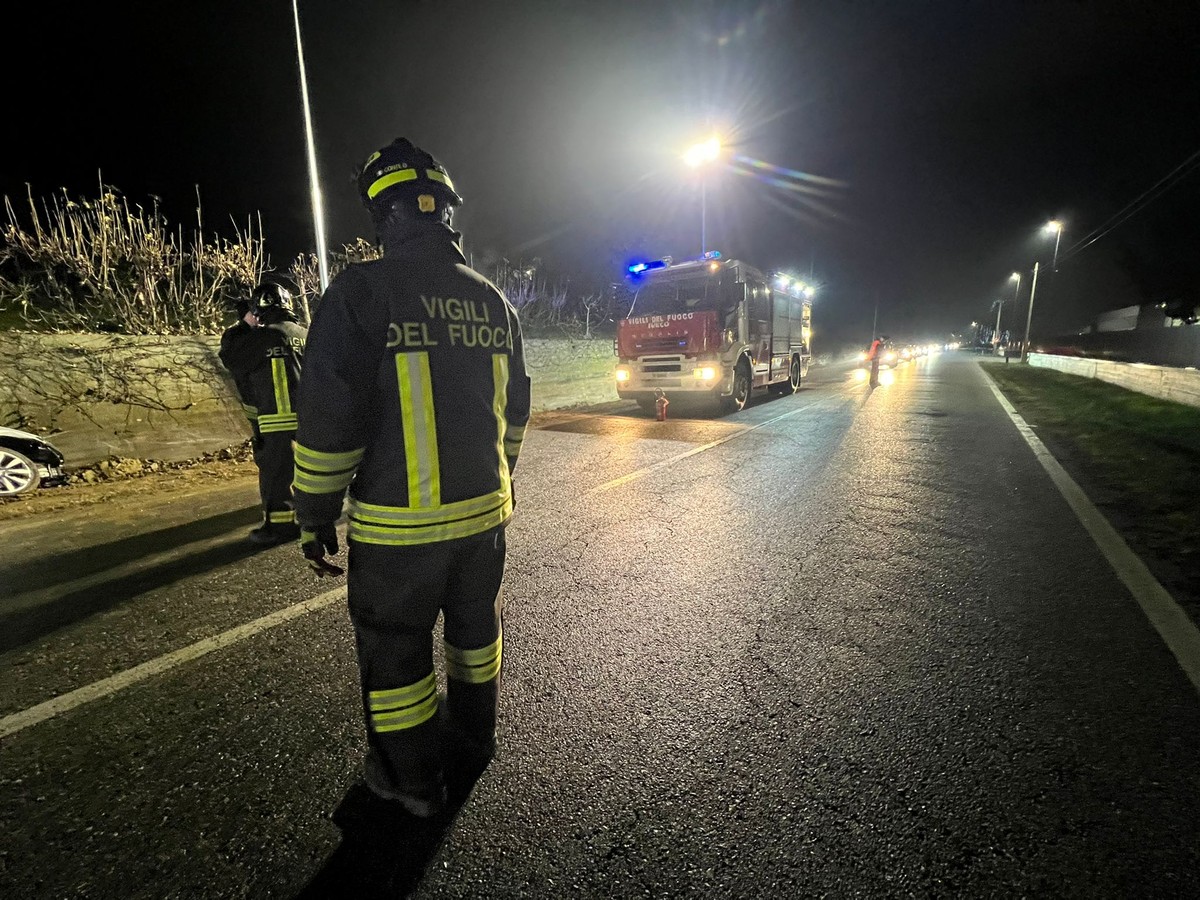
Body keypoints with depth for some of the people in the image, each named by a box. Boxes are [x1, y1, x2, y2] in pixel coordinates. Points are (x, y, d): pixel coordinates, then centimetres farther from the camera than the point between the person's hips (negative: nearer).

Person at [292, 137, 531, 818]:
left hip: (399, 523, -5)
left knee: (395, 647, 15)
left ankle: (414, 780, 34)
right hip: (484, 509, 6)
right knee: (475, 626, 23)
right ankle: (473, 737, 45)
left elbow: (329, 420, -15)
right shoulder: (493, 299, 6)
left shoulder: (361, 291, -12)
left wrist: (316, 516, -2)